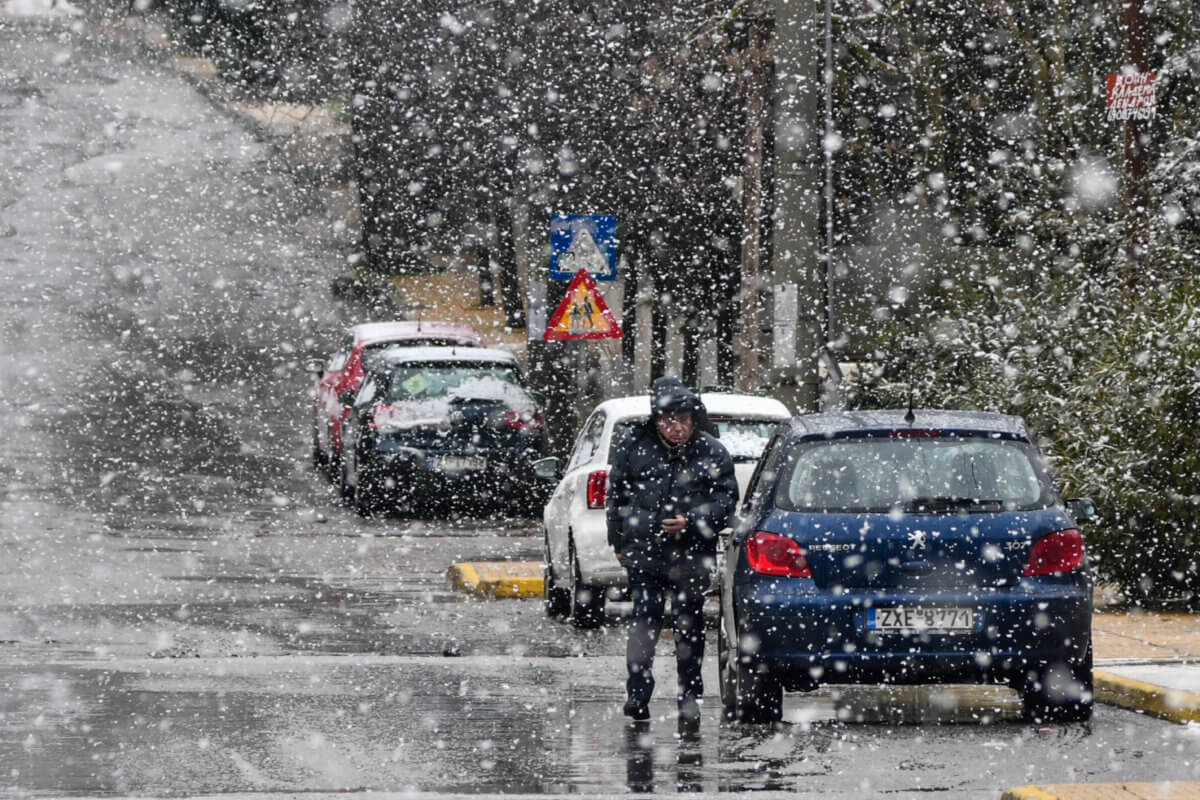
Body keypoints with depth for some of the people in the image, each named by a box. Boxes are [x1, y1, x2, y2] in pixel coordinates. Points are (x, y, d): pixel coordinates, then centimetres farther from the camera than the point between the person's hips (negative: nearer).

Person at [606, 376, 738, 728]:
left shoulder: (711, 452, 0)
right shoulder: (634, 446, 2)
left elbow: (726, 500, 1)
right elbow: (617, 494, 11)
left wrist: (691, 523, -14)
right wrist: (619, 540, 9)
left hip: (692, 557, 0)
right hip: (644, 554, 0)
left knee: (689, 626, 8)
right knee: (643, 619, -12)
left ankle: (689, 699, 17)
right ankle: (638, 693, -15)